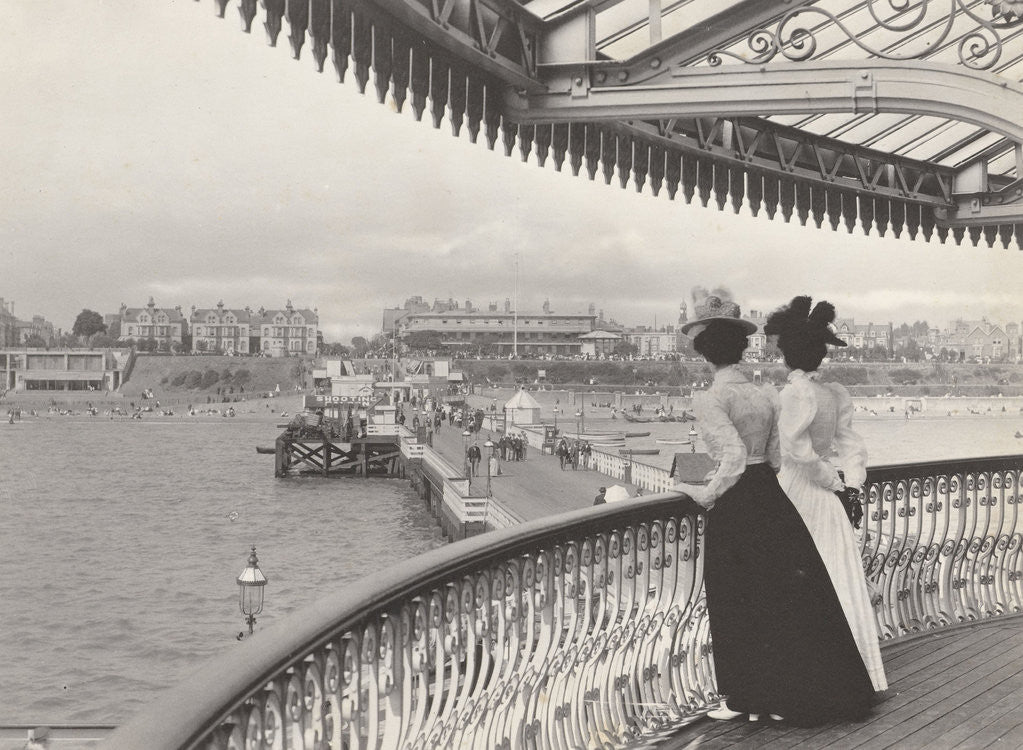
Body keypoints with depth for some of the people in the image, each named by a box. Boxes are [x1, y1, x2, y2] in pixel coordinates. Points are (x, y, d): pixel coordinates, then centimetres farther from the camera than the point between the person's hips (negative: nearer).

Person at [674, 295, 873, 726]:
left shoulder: (710, 400, -14)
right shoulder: (768, 396, 4)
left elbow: (733, 455, -24)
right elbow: (777, 457, 7)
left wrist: (707, 493, -12)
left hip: (733, 507, -6)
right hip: (770, 497, 6)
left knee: (735, 602, 6)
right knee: (782, 596, 14)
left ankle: (745, 698, 15)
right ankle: (784, 695, 21)